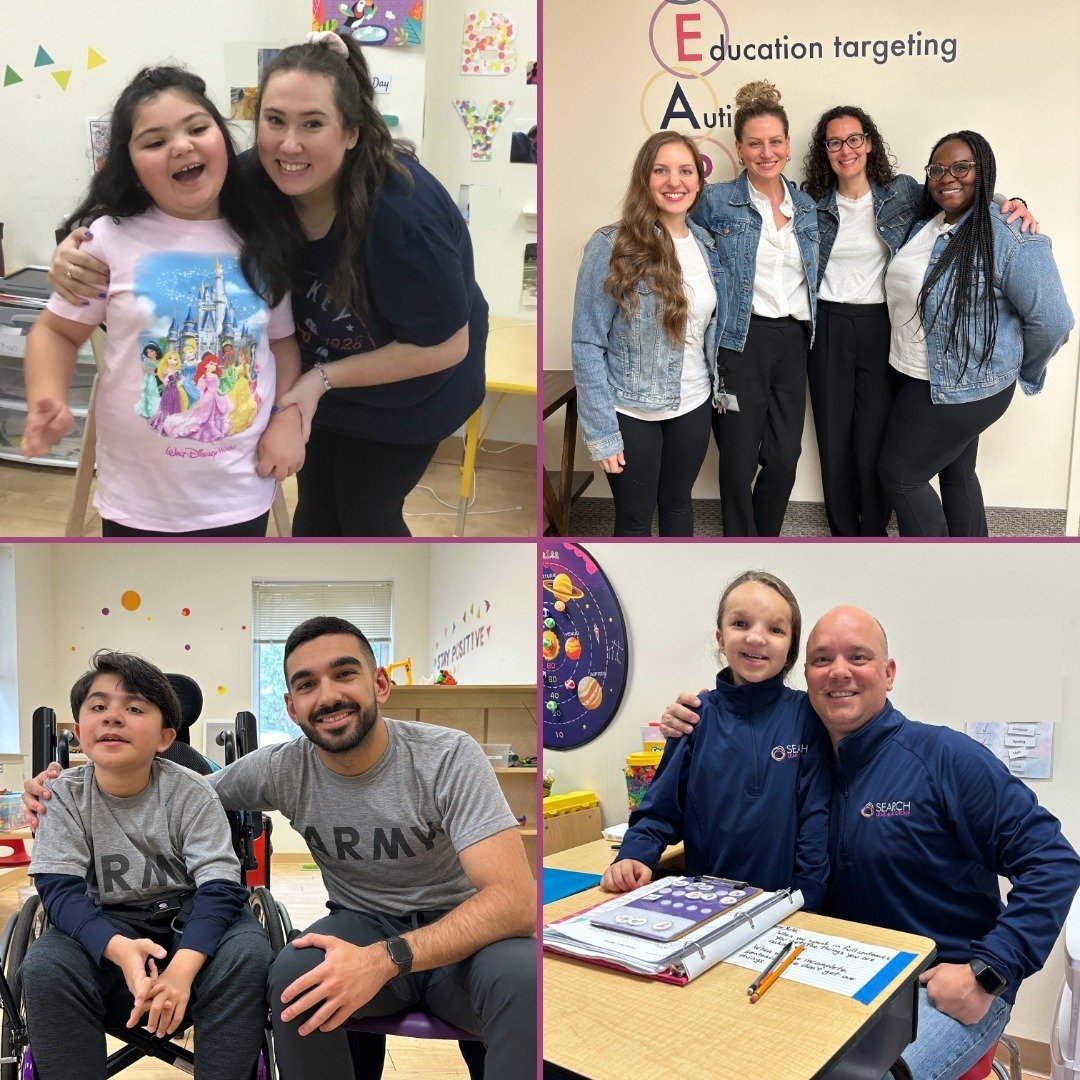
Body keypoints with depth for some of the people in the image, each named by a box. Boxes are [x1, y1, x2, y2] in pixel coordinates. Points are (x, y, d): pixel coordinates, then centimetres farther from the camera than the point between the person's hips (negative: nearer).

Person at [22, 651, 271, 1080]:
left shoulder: (190, 793, -12)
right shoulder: (64, 796, -7)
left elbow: (220, 886, -18)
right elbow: (61, 890, -15)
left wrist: (183, 967, -37)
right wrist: (118, 948, -36)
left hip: (187, 918, -1)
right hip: (104, 927, 1)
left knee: (246, 955, -30)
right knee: (44, 968, -29)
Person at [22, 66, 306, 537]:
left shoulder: (261, 243, -1)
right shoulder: (111, 239, -10)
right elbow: (57, 331, -1)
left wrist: (288, 418, -3)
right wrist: (48, 402, -19)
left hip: (241, 493, 2)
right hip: (139, 496, -2)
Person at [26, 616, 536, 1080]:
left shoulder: (448, 757, -19)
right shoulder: (281, 769, -7)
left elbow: (515, 898, -27)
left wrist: (385, 960, -39)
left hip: (460, 931, -3)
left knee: (521, 974, -36)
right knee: (296, 975, -31)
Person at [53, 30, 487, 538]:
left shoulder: (404, 212, -37)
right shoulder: (253, 184, -23)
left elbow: (446, 346, -27)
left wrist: (323, 379, -29)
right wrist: (78, 253, -31)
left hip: (409, 385, -4)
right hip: (318, 371, 5)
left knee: (365, 513, 7)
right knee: (317, 507, 16)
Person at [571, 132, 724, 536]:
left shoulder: (706, 244, 2)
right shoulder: (612, 245, -17)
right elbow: (587, 345, -17)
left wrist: (718, 387, 9)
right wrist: (600, 431, -18)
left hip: (693, 407, 5)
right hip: (631, 414, -5)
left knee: (678, 501, 21)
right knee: (635, 515, 11)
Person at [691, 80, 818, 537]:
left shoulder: (807, 206, 11)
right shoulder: (715, 202, -4)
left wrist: (805, 334, 13)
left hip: (792, 341, 5)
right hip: (741, 342, -5)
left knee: (784, 457, 6)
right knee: (740, 459, 0)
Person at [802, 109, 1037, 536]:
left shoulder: (903, 192, 1)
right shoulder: (812, 201, 3)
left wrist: (1010, 205, -9)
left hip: (881, 329, -1)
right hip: (827, 329, 1)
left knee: (874, 445, 0)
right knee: (833, 438, 8)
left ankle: (874, 533, 22)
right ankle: (844, 532, 26)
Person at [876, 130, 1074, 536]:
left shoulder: (1010, 239, -21)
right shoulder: (925, 225, 3)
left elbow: (1052, 321, -21)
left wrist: (1016, 372, -6)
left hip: (967, 388, -8)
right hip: (925, 378, 8)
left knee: (901, 473, -2)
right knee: (956, 473, 19)